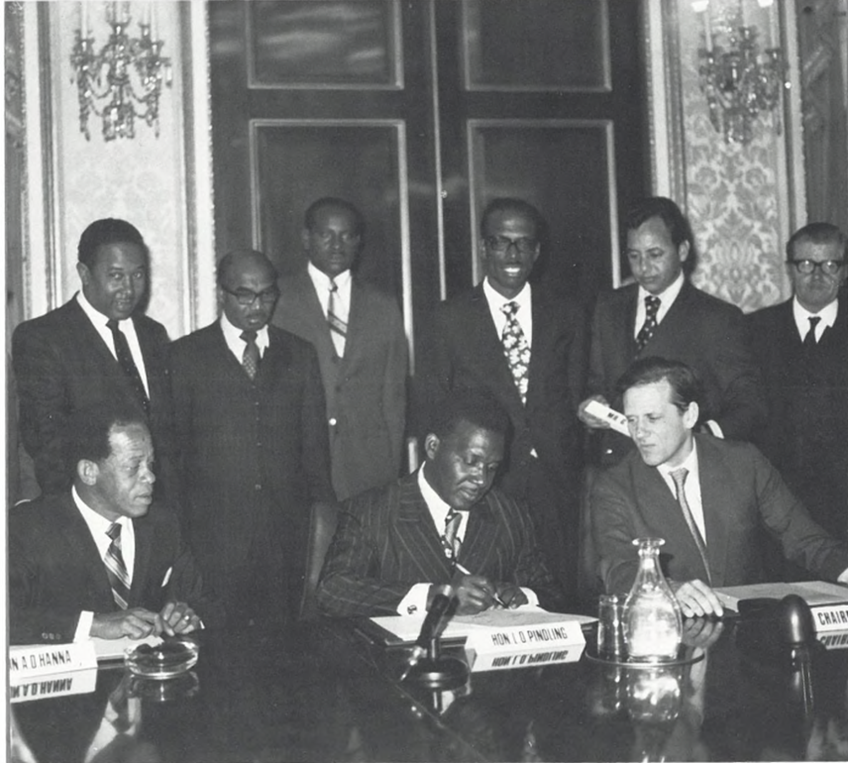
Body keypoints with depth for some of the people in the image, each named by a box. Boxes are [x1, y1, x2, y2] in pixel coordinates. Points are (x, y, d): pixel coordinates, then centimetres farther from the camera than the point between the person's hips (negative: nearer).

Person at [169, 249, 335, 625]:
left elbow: (315, 443, 13)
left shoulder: (300, 355, 13)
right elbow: (170, 446, 5)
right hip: (213, 534, -2)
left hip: (287, 530, 2)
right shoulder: (185, 356, 5)